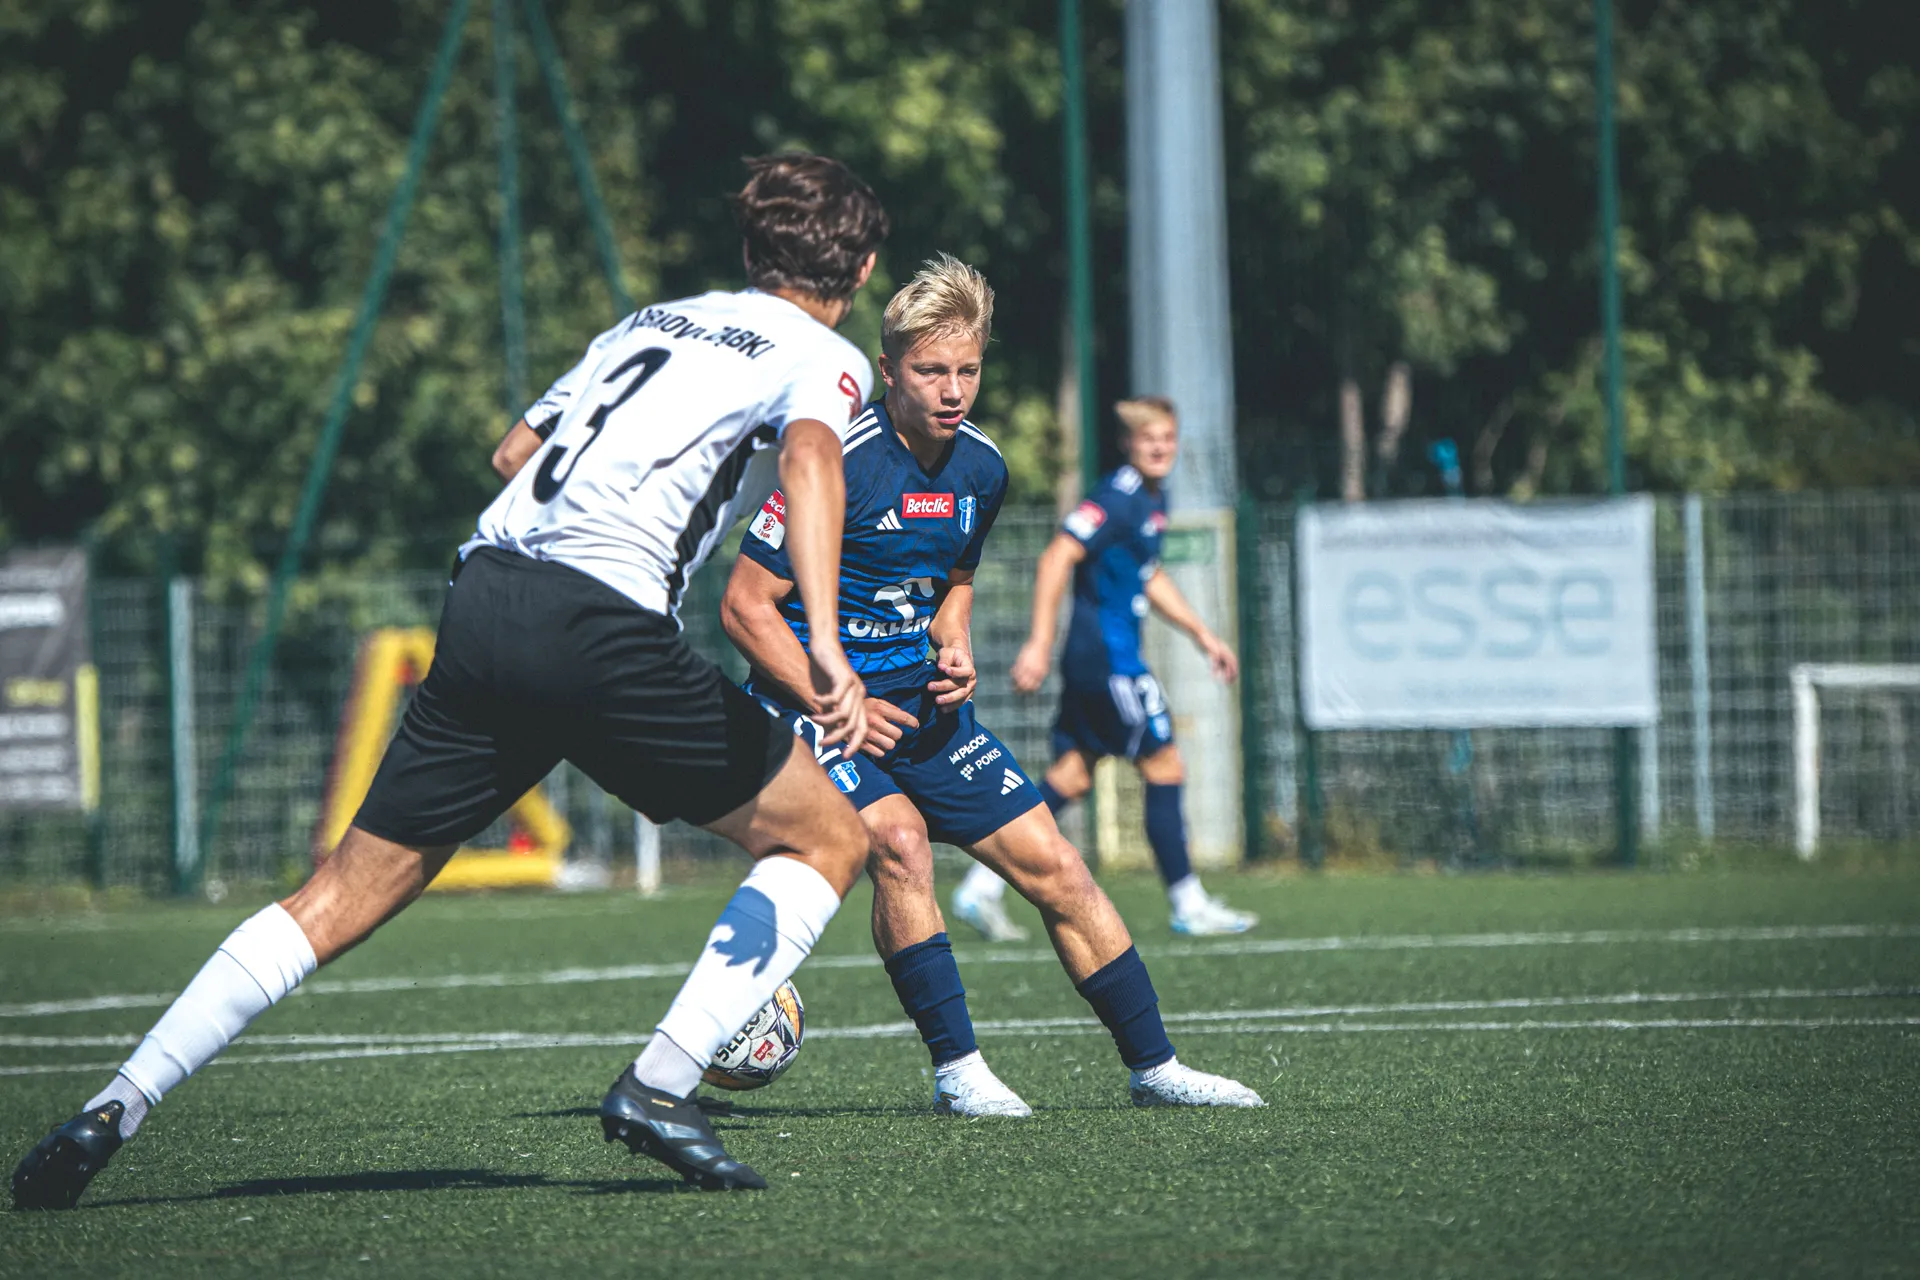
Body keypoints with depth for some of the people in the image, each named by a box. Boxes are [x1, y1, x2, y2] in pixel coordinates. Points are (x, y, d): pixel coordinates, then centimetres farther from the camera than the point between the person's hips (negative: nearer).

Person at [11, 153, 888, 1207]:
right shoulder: (824, 357, 7)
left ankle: (110, 1113, 2)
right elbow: (809, 456, -15)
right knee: (826, 840, 10)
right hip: (602, 625, -6)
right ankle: (657, 1089, -2)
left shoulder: (649, 320, 28)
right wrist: (825, 649, -26)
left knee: (341, 899, 11)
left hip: (484, 593, 6)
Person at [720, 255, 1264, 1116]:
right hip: (813, 700, -7)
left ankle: (1153, 1067, 13)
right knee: (899, 839, -31)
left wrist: (955, 650, 1)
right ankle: (957, 1069, -20)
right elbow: (745, 605, -15)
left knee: (1053, 865, 2)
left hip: (920, 702, 7)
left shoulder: (980, 469, 3)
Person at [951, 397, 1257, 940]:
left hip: (1094, 657, 10)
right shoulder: (1118, 497, -15)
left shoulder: (1153, 499, 15)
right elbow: (1057, 557, -21)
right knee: (1165, 768, -2)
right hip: (1109, 656, -10)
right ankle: (1189, 906, 6)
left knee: (1072, 777, 8)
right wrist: (1040, 644, -26)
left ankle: (983, 886, 6)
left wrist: (1204, 636, 29)